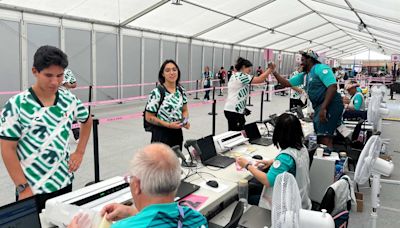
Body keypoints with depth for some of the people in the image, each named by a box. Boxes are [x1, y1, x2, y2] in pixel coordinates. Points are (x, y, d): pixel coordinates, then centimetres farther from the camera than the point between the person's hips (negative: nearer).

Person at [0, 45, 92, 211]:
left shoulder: (70, 100, -2)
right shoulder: (16, 105, -12)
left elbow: (87, 121, 17)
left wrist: (79, 152, 9)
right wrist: (22, 188, -12)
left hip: (64, 183, 4)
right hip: (32, 190, -3)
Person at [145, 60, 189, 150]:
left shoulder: (181, 91, 1)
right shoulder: (157, 92, -16)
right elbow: (149, 117, -13)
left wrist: (186, 121, -8)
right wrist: (168, 125, -20)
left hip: (177, 133, 6)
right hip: (161, 134, -5)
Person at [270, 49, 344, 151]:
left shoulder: (320, 68, -9)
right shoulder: (304, 75, 17)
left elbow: (332, 87, -20)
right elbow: (286, 83, 20)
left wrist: (323, 108, -27)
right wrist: (274, 72, 11)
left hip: (331, 104, -9)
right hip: (319, 106, 10)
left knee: (324, 136, -18)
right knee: (319, 135, 12)